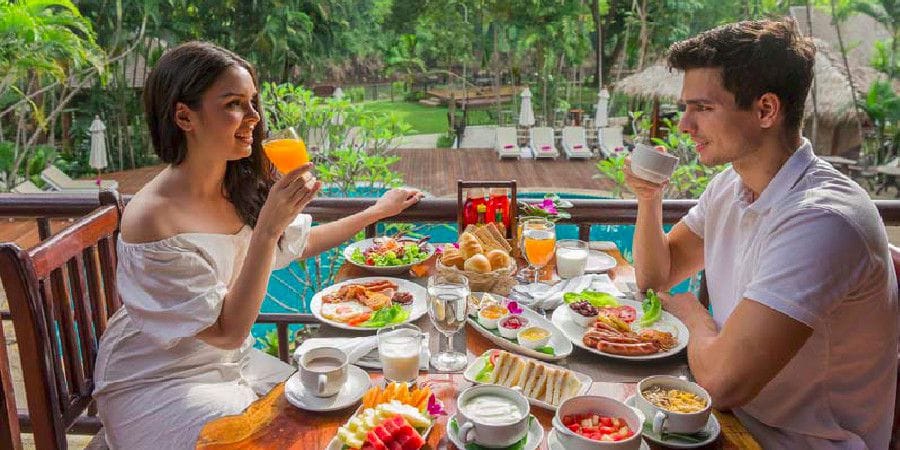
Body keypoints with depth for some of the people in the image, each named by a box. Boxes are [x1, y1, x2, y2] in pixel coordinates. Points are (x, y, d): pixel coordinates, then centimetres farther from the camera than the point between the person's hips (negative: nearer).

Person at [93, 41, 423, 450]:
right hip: (156, 383, -6)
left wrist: (378, 210, 16)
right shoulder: (152, 218, -28)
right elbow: (228, 332, -26)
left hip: (228, 362, 6)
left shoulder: (242, 187, -8)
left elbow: (301, 242, 12)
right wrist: (267, 229, -34)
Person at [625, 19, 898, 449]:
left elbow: (720, 381, -33)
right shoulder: (728, 186, 0)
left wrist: (691, 311, -11)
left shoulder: (823, 220, -29)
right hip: (733, 415, 7)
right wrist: (649, 199, -8)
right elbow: (655, 277, 10)